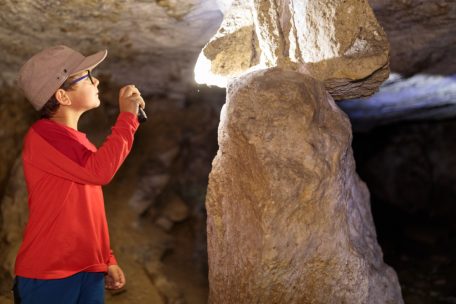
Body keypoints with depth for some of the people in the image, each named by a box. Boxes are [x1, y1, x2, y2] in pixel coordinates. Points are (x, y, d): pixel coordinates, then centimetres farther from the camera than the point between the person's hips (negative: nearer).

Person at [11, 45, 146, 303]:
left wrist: (107, 259, 16)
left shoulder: (78, 141, 13)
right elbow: (100, 171, -26)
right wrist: (128, 117, -16)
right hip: (48, 275, -7)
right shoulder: (41, 136, -13)